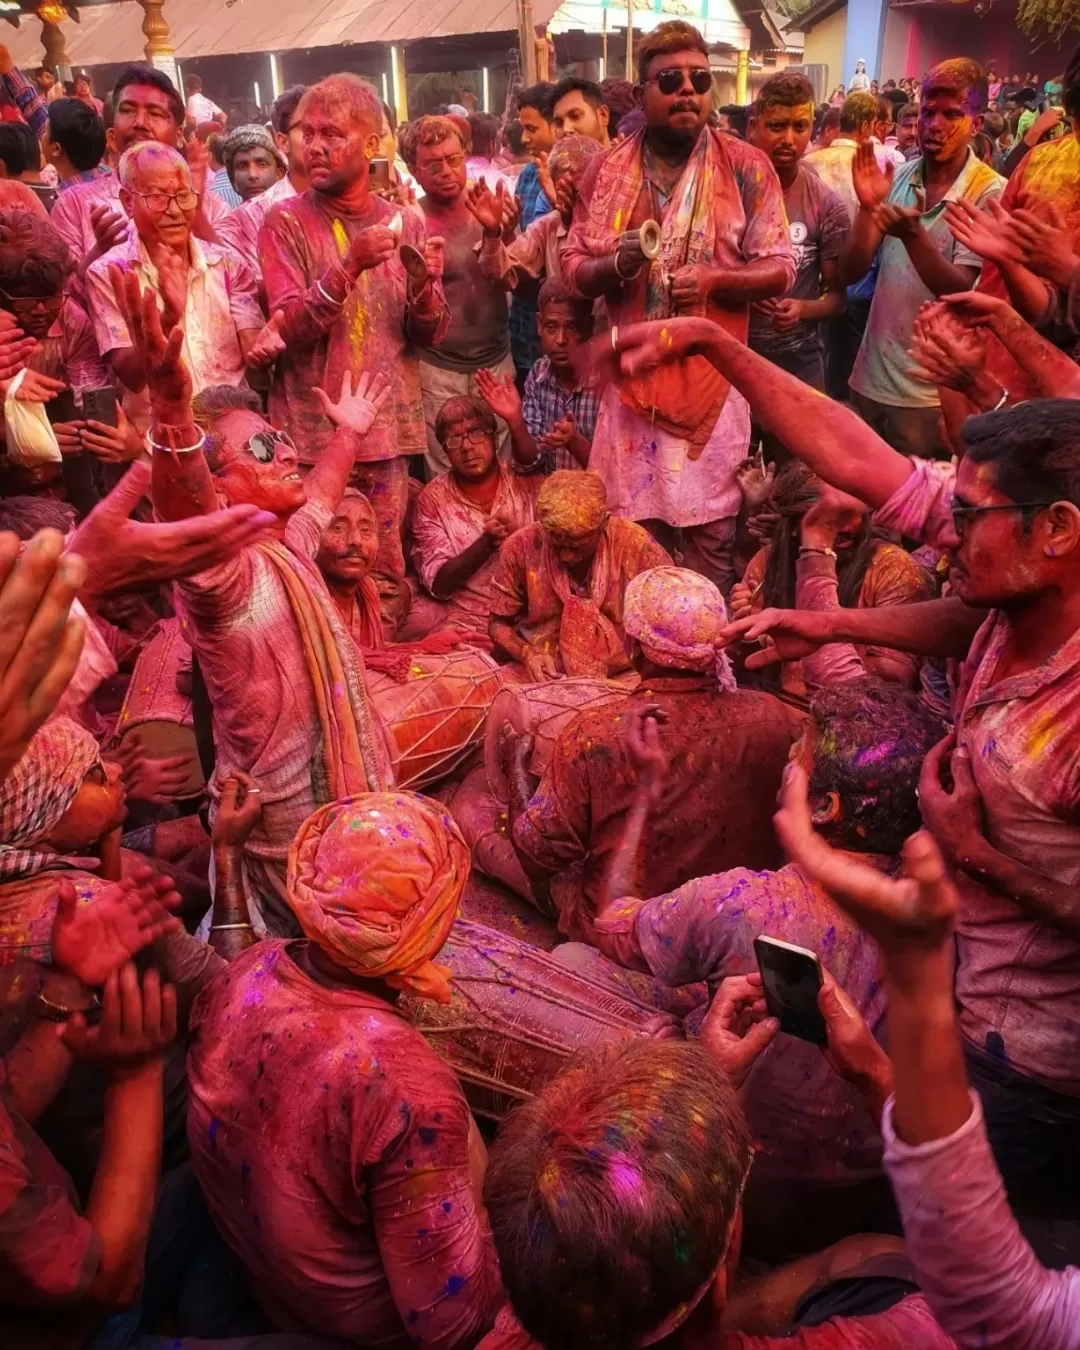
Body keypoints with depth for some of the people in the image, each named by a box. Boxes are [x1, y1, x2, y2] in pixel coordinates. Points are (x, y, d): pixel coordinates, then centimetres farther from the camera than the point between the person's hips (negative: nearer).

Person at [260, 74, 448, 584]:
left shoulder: (404, 223, 9)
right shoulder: (286, 222, -1)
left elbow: (429, 334, 7)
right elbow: (289, 329, -12)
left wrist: (424, 284, -14)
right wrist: (350, 267, -24)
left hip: (389, 430, 3)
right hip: (312, 432, -3)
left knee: (387, 571, 8)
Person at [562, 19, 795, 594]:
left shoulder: (746, 167, -2)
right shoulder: (605, 170, 4)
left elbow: (780, 268, -2)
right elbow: (573, 267, 8)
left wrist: (713, 278, -20)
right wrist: (618, 263, -15)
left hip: (711, 375, -2)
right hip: (632, 375, 2)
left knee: (711, 531, 4)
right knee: (630, 530, 9)